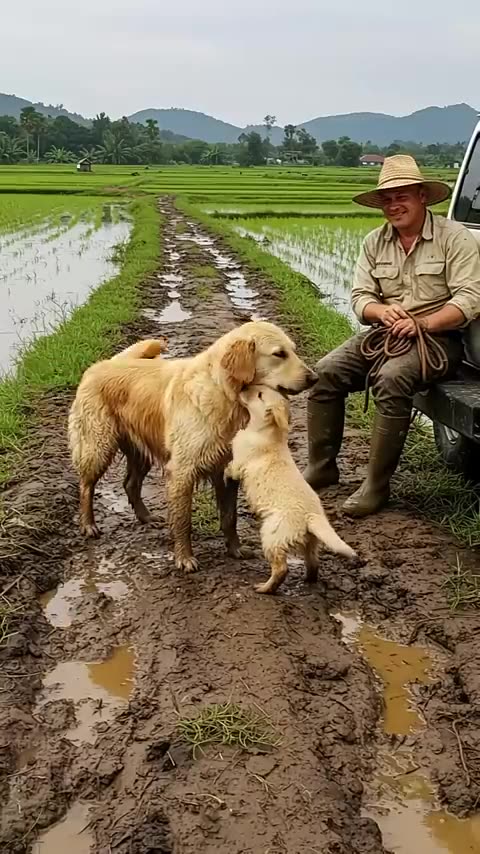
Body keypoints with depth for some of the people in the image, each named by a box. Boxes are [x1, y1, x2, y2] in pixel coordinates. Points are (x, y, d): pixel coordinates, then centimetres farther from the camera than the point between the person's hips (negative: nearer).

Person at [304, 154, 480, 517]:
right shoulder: (375, 242, 11)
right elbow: (360, 296, 7)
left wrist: (422, 323, -26)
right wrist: (381, 311, -16)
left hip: (438, 337, -6)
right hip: (385, 333, 6)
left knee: (391, 378, -35)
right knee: (325, 372, -15)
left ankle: (377, 486, -26)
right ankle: (321, 467, -4)